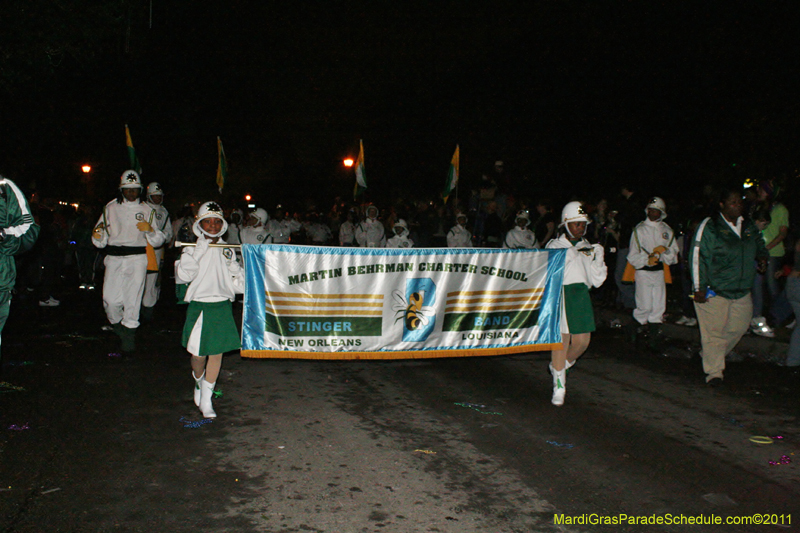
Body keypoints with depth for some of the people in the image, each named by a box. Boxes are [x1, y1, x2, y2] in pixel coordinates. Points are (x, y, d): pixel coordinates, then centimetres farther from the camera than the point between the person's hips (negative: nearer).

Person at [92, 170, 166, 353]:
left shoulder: (147, 210, 12)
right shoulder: (111, 208, 12)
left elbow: (158, 241, 9)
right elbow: (101, 242, 12)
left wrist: (150, 230, -11)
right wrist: (98, 236, -10)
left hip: (137, 258, -1)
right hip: (114, 258, 1)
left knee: (133, 297, -6)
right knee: (111, 299, -5)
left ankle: (129, 334, 4)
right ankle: (116, 323, 23)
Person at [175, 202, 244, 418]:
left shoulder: (227, 250, 10)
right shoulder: (192, 249, -1)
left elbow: (237, 278, 16)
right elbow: (182, 275, -15)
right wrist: (198, 253, -17)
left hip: (223, 305, 3)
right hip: (200, 306, -3)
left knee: (217, 353, 2)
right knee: (199, 354, 2)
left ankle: (206, 400, 13)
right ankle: (198, 383, 35)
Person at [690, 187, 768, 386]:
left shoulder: (749, 227, 10)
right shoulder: (709, 227, -10)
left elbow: (759, 245, 28)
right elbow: (698, 258, -13)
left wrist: (762, 257, 4)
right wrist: (699, 288, -16)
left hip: (742, 292, 7)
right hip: (713, 292, -7)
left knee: (739, 327, 13)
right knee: (714, 331, -4)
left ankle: (712, 355, 35)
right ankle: (714, 372, 7)